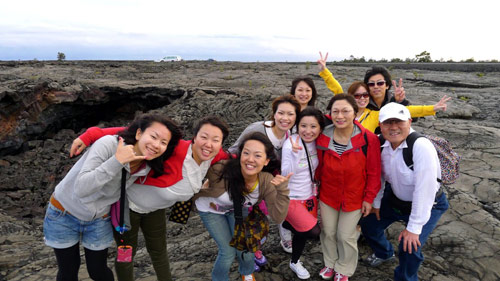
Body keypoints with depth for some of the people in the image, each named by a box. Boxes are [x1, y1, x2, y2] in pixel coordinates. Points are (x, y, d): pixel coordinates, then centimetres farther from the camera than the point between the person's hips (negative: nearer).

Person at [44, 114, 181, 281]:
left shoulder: (146, 169, -13)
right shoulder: (109, 144, -30)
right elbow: (81, 189, -36)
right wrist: (117, 161, -41)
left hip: (98, 220, 3)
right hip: (64, 213, -3)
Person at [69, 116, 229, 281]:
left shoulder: (213, 156, -19)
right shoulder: (175, 150, -40)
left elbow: (227, 158, 5)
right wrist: (90, 136, -43)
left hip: (155, 208, 6)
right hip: (128, 202, -6)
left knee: (159, 250, 22)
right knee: (127, 253, 13)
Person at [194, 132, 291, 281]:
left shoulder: (267, 182, -30)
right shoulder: (221, 170, -40)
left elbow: (278, 217, -30)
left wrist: (282, 189, -41)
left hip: (238, 209, 3)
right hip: (211, 209, -2)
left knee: (244, 249, 3)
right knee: (228, 252, -3)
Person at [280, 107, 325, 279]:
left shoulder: (317, 142, -7)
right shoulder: (290, 144, -23)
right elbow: (286, 175, -28)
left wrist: (314, 188, -1)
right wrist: (294, 153, -39)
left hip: (310, 195, 6)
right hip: (291, 198, -5)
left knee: (303, 231, 17)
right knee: (314, 232, -11)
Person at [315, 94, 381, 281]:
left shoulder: (369, 139, -20)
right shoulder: (323, 138, -14)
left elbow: (374, 172, -10)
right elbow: (319, 167, 0)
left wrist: (369, 198, -6)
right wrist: (320, 184, 5)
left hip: (354, 198, -2)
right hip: (327, 195, 2)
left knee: (346, 236, 11)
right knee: (328, 232, 18)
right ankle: (330, 263, 46)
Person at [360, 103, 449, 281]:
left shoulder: (422, 147, -32)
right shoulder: (380, 143, -13)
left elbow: (424, 190, -31)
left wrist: (413, 228, -27)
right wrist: (376, 202, 8)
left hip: (427, 205, -6)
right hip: (394, 198, 6)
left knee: (410, 248, -17)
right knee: (369, 225, 14)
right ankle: (384, 253, 48)